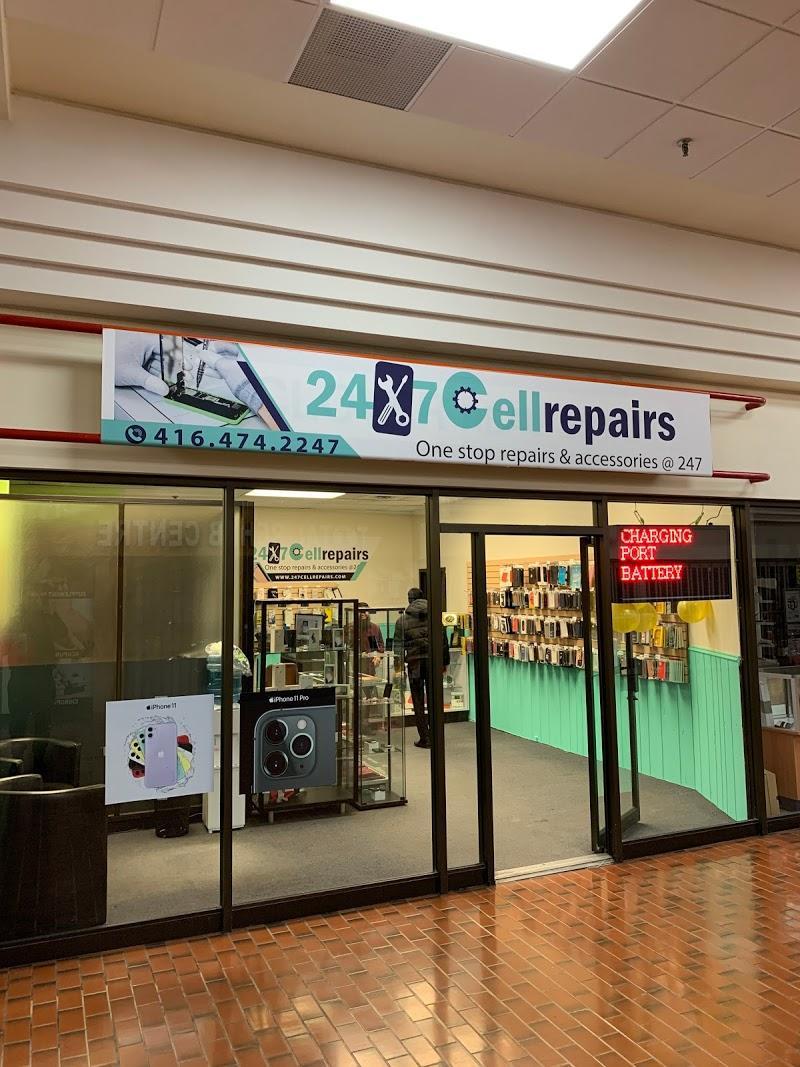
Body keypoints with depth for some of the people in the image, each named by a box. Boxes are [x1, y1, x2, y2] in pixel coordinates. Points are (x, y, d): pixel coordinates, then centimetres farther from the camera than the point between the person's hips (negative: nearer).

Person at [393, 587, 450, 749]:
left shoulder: (402, 620, -1)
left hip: (414, 662, -2)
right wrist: (445, 662, 11)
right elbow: (444, 640, 4)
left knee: (418, 702, 7)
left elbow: (398, 645, -2)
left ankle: (424, 738, 6)